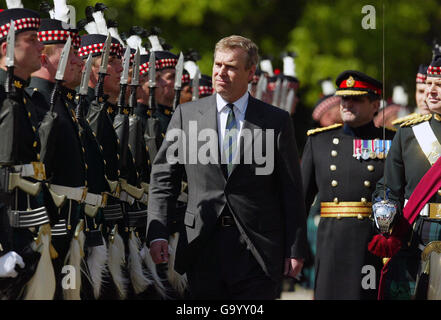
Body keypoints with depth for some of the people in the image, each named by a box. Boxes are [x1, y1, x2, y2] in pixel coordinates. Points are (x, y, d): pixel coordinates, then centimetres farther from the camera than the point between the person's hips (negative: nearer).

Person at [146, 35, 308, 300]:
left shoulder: (276, 121, 4)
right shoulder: (187, 115, 8)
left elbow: (292, 190, 4)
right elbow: (164, 177, 7)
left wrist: (296, 249, -1)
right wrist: (157, 233, -5)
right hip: (203, 248, 2)